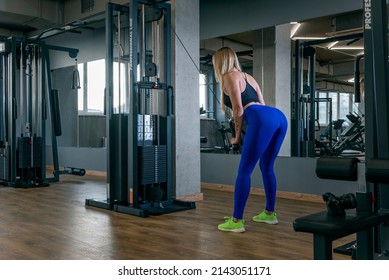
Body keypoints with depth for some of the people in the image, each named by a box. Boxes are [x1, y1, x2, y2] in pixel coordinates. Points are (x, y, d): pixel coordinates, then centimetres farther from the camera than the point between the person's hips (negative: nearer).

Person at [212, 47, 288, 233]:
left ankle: (236, 221, -2)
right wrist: (245, 133, 28)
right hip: (278, 116, 9)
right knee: (266, 167, 20)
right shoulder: (246, 76, 31)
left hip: (262, 119, -9)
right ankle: (270, 213, 30)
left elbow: (238, 109, -2)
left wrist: (237, 135, 8)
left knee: (244, 170, -4)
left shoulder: (229, 76, 7)